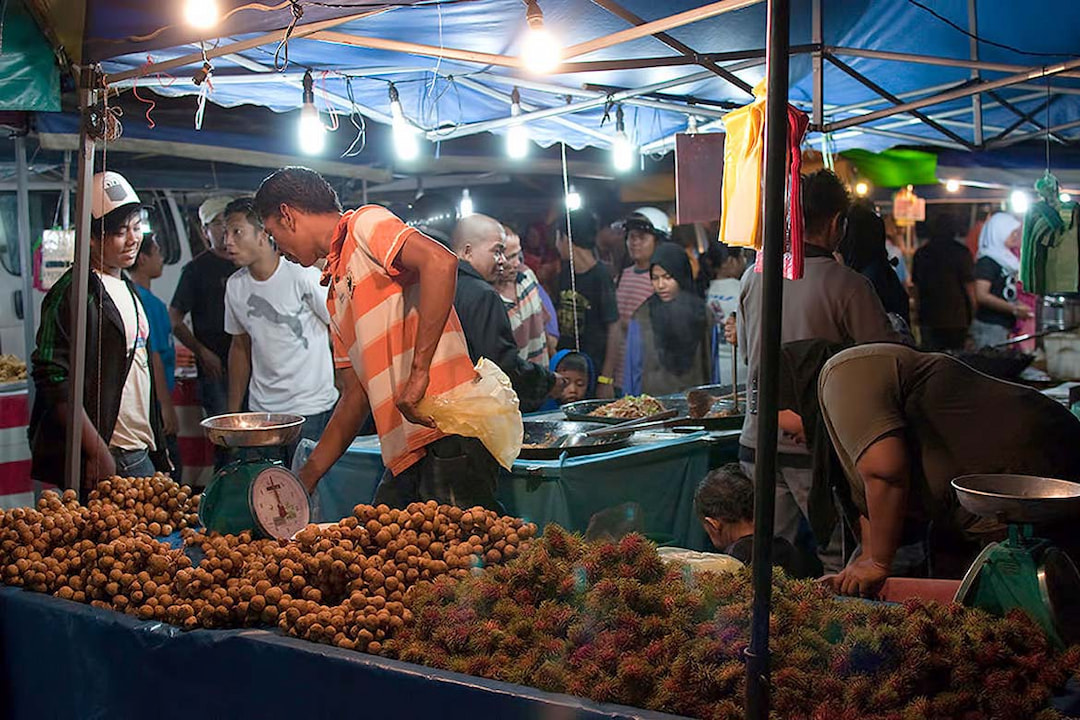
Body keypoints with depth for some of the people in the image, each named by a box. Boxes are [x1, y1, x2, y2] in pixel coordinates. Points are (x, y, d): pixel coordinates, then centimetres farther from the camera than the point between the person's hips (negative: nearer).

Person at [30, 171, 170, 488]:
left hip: (141, 457, 9)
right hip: (103, 460, -8)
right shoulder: (72, 294, -12)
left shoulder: (127, 288, 16)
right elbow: (54, 382, -19)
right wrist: (98, 454, -22)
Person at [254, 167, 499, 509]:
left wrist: (418, 374, -22)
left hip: (448, 433, -9)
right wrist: (305, 479, 23)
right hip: (406, 454, 9)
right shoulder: (335, 294, 25)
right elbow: (355, 398, 26)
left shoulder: (366, 222, -1)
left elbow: (440, 262, -21)